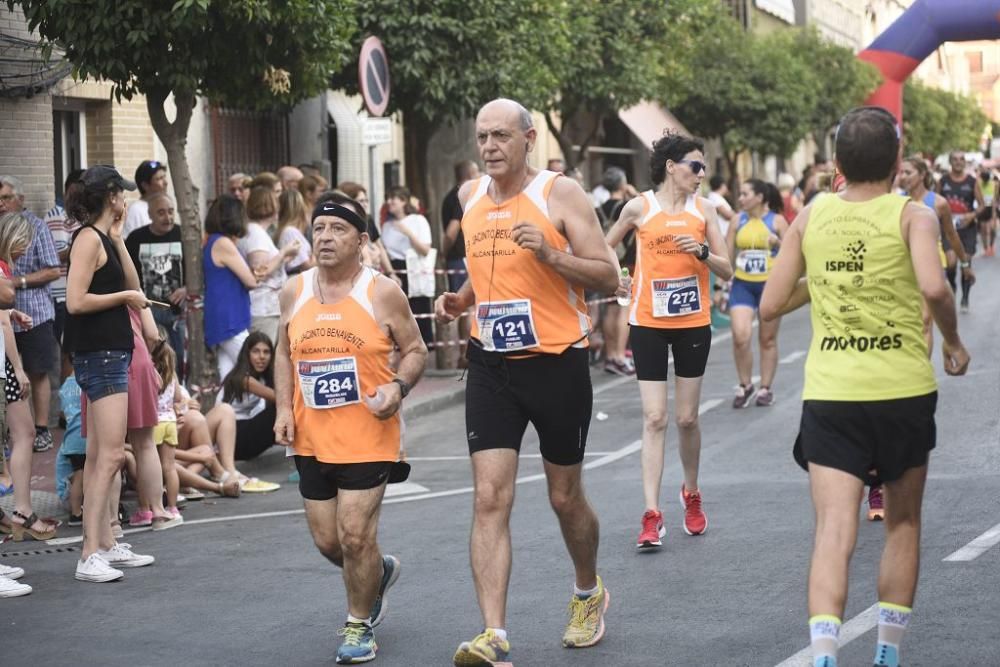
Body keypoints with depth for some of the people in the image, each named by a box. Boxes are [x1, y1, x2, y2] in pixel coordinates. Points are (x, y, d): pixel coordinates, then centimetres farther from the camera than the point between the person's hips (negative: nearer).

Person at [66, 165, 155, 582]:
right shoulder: (89, 238, -13)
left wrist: (118, 238, 6)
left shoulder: (103, 238, 15)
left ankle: (105, 544, 20)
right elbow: (75, 301, -21)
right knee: (111, 454, -14)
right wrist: (125, 297, -11)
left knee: (99, 456, 14)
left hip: (108, 355, 10)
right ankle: (90, 555, -16)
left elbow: (131, 283, 10)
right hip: (100, 355, -10)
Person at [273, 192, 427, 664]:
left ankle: (360, 627, 15)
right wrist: (284, 408, 3)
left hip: (367, 436, -5)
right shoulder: (294, 293, 4)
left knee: (355, 535, -6)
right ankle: (380, 572, 41)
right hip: (312, 439, 5)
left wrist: (398, 387, -19)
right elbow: (284, 353, 15)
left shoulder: (382, 293, -8)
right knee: (327, 541, 9)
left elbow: (415, 350, 0)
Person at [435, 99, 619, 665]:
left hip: (557, 363, -4)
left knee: (566, 497, 12)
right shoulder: (471, 196, 7)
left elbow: (609, 277, -11)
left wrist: (550, 254, -25)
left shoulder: (561, 194, -9)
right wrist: (462, 300, 6)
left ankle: (589, 593, 40)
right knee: (490, 499, -9)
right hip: (492, 365, 4)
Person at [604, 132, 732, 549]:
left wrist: (703, 252, -15)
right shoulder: (639, 207, -2)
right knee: (654, 419, -7)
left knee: (687, 418, 8)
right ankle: (652, 516, -8)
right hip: (649, 323, -2)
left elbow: (727, 271, 3)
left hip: (693, 323, 2)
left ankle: (691, 495, 30)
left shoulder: (703, 210, 3)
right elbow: (605, 247, 15)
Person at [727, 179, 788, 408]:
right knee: (740, 336, -13)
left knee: (768, 339, 7)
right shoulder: (738, 221, 4)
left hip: (770, 285, -2)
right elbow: (727, 255, 8)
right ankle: (745, 386, 5)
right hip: (742, 284, 2)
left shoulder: (776, 221, -3)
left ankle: (765, 389, 19)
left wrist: (778, 243, -19)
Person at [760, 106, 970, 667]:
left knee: (835, 532, -5)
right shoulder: (912, 215, -3)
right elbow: (933, 286, -21)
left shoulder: (811, 218, 5)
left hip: (830, 393, 1)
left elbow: (771, 306, 6)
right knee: (904, 523, 18)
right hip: (903, 389, -1)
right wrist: (954, 341, -4)